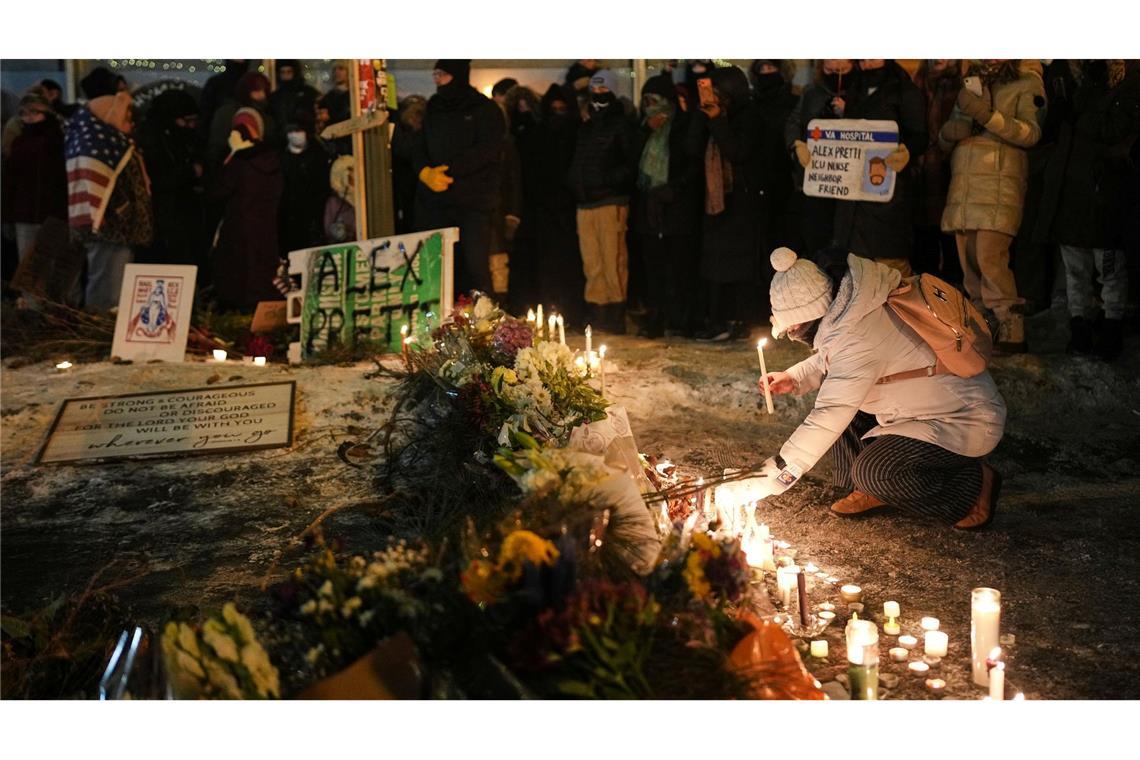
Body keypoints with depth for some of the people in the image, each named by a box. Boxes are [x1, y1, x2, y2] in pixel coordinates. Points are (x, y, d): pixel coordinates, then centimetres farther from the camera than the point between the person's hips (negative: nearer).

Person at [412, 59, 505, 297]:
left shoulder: (485, 110, 1)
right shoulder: (434, 108, 18)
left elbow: (485, 151, -11)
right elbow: (419, 146, 13)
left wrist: (447, 171, -16)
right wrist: (426, 172, -9)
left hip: (473, 202, -5)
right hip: (434, 201, 5)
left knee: (475, 266, -9)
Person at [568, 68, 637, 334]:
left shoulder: (621, 126, 1)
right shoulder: (586, 128, 23)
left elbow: (631, 163, -7)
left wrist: (608, 179, -16)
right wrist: (576, 185, 12)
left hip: (611, 202, -7)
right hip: (585, 203, 7)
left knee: (613, 262, -9)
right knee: (591, 264, 6)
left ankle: (615, 316, -6)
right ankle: (595, 314, 11)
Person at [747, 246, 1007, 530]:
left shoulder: (858, 338, -31)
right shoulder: (854, 309, -3)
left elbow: (826, 421, -31)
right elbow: (829, 361, 19)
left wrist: (770, 479, -27)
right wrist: (794, 378, 3)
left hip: (969, 422, -10)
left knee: (873, 473, -22)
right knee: (834, 389, 6)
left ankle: (974, 486, -1)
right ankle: (872, 491, 12)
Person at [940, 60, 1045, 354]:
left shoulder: (1027, 84, 7)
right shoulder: (972, 84, 24)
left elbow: (1032, 133, -8)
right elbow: (945, 139, 23)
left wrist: (987, 115, -19)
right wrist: (950, 131, -1)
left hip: (999, 184, -6)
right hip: (964, 185, 6)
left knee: (989, 258, -18)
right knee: (969, 262, 2)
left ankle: (1011, 333, -14)